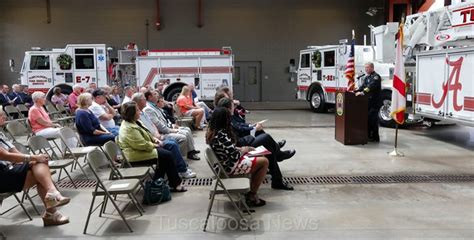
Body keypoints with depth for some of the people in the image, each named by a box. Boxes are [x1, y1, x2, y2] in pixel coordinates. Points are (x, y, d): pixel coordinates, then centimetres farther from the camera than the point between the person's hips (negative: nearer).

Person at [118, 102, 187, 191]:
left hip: (139, 150, 11)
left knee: (164, 153, 6)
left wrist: (154, 139, 5)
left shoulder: (131, 123, 8)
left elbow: (145, 134, 21)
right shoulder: (129, 129, -26)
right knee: (167, 155, -9)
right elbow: (143, 145, -26)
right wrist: (154, 145, -10)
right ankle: (176, 184, 2)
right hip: (136, 157, -11)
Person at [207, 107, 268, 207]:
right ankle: (252, 196, 10)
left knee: (258, 158, 22)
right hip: (230, 166, -10)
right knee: (264, 161, -2)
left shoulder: (211, 131, -1)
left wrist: (241, 149, 4)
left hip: (224, 162, 10)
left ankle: (251, 193, 24)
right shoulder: (222, 135, -30)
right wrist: (244, 150, -6)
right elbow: (235, 156, -25)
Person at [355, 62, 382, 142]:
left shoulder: (376, 76, -11)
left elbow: (371, 86, -25)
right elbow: (363, 86, 12)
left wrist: (363, 92, -37)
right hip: (368, 101, 9)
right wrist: (356, 91, -5)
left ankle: (375, 138, -2)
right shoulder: (367, 77, 18)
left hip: (375, 102, -9)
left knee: (373, 119, -9)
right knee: (367, 118, 11)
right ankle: (368, 135, 19)